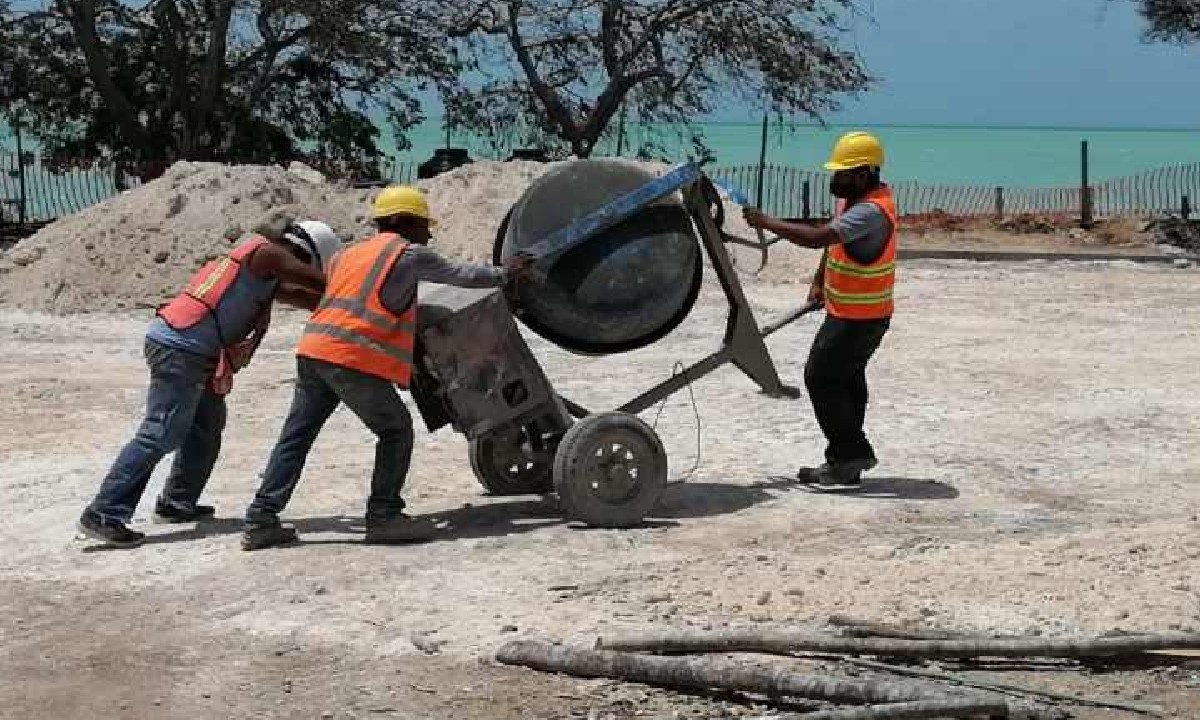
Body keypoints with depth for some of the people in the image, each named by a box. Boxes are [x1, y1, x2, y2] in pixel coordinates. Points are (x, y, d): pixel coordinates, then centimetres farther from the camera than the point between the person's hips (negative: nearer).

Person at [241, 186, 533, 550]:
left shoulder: (350, 253, 25)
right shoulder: (410, 254, 5)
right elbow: (460, 275, 14)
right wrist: (504, 274, 30)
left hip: (313, 350, 7)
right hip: (353, 359, -7)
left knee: (296, 436, 10)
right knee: (396, 430, 6)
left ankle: (260, 520, 7)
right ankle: (383, 517, 4)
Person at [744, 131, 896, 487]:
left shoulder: (871, 211, -26)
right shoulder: (851, 199, 5)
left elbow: (816, 237, -35)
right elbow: (832, 240, 22)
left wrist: (765, 222, -27)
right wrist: (819, 281, 15)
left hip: (859, 318, -10)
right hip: (846, 312, 10)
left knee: (821, 378, -9)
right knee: (846, 382, 15)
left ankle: (851, 454, -2)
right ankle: (847, 462, 23)